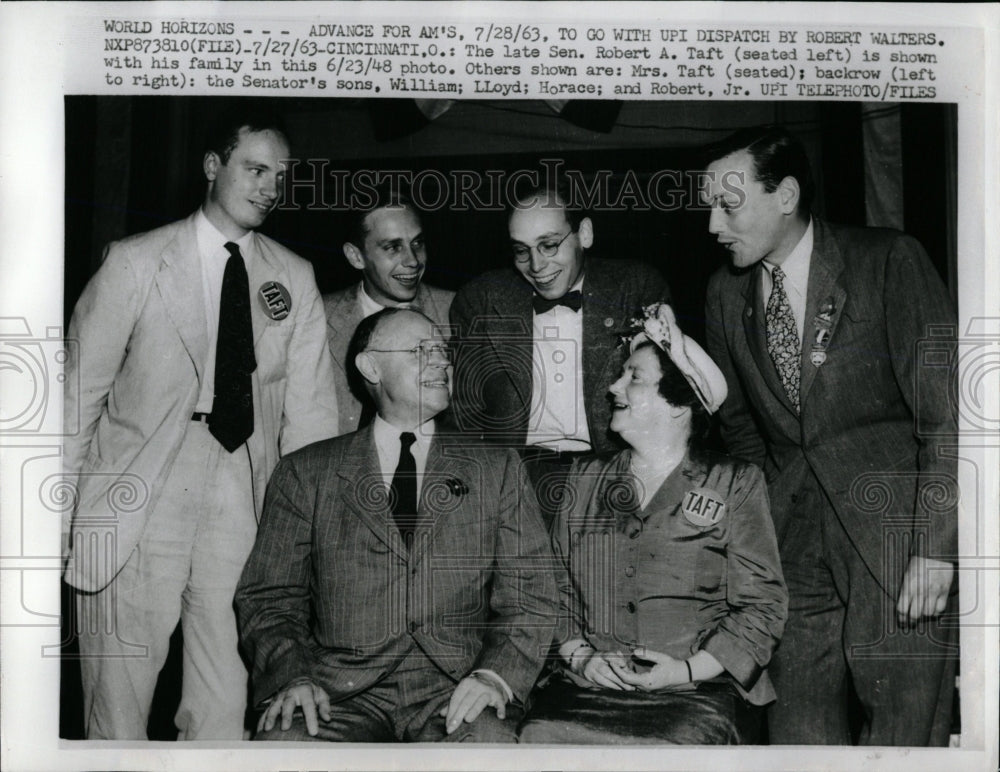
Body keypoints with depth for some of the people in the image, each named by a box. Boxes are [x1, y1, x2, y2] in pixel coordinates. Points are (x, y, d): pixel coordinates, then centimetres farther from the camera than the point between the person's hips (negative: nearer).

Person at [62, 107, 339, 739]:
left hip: (245, 495, 2)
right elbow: (83, 386, 2)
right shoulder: (135, 261, 2)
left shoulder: (295, 277, 9)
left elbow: (310, 409, 6)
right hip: (139, 496, -2)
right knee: (119, 695, 4)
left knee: (227, 706, 5)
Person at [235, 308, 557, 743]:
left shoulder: (496, 470, 14)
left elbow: (529, 594, 7)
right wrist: (290, 675, -12)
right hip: (341, 687, 0)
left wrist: (496, 675, -11)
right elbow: (269, 597, 8)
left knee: (485, 741, -33)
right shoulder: (305, 474, 12)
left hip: (455, 688, 0)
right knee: (284, 740, -30)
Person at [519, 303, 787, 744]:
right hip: (590, 688, 2)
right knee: (541, 736, -25)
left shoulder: (736, 485, 7)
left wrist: (690, 669, -10)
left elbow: (762, 606, 2)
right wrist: (580, 656, -4)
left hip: (700, 691, -2)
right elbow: (556, 589, 13)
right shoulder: (584, 480, 17)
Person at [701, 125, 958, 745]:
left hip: (892, 521, -4)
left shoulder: (888, 261, -6)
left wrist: (936, 549, -14)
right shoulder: (726, 294, 10)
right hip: (792, 535, 4)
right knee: (799, 726, 4)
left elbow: (948, 413, -8)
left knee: (902, 729, -4)